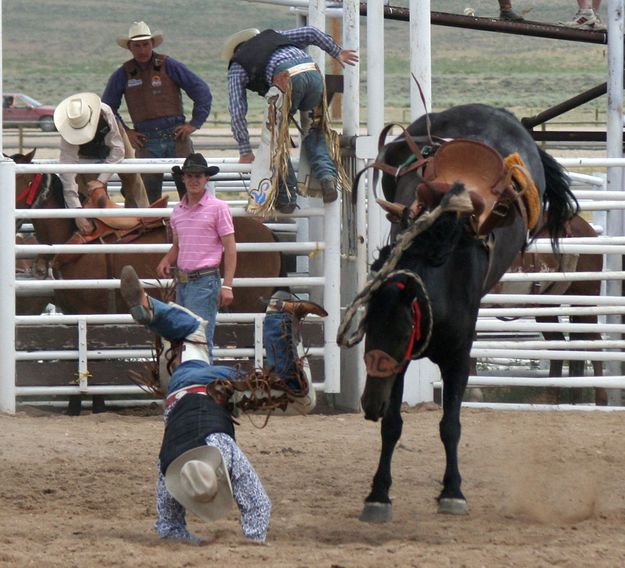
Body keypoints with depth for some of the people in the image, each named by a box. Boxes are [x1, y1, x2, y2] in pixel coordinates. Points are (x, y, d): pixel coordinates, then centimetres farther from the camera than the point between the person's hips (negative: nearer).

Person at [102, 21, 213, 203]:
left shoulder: (169, 66, 0)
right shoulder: (123, 75, 6)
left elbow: (202, 91, 2)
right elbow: (107, 107, 18)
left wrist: (195, 123, -3)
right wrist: (124, 132, 7)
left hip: (176, 135, -2)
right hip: (146, 143, 2)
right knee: (148, 192, 1)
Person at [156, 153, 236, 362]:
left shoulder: (218, 207, -5)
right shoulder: (177, 211, 12)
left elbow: (230, 248, -5)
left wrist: (227, 286, -12)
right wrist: (166, 261, 1)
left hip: (205, 281, -7)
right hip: (182, 280, 7)